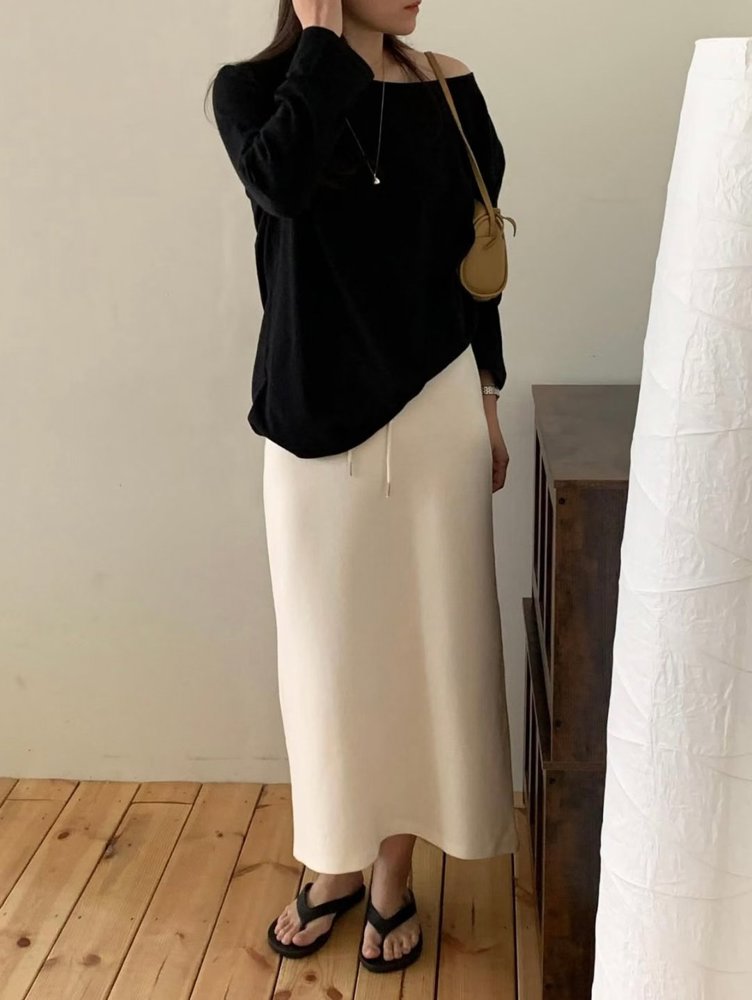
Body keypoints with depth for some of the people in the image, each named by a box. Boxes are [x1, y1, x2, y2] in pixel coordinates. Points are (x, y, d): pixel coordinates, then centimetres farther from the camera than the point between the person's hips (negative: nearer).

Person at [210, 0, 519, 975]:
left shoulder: (447, 89, 4)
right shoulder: (253, 86, -2)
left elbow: (473, 253, 9)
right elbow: (280, 180, -25)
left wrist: (488, 397, 10)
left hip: (434, 411, 2)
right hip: (316, 419, -1)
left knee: (422, 641, 8)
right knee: (329, 650, 10)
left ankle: (395, 871, 29)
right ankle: (337, 864, 32)